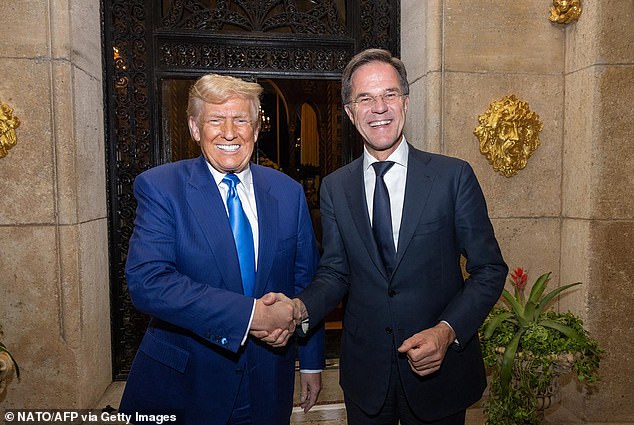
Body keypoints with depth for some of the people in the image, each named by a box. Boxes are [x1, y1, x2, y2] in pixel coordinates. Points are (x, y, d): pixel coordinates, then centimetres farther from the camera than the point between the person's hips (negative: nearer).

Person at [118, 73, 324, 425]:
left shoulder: (288, 192, -1)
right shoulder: (160, 187, -11)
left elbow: (305, 281, 4)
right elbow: (146, 281, -23)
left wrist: (311, 362, 7)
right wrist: (249, 314, -27)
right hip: (182, 383, -2)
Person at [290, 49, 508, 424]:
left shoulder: (454, 176, -9)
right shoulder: (335, 188, -1)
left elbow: (489, 269, -6)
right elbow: (335, 272, 2)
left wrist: (447, 330, -19)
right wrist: (302, 308, -18)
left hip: (439, 368, -1)